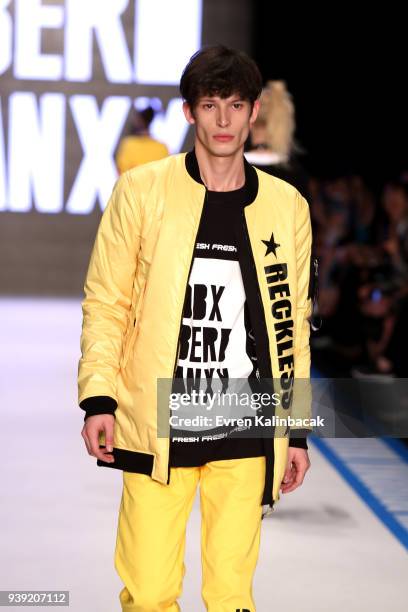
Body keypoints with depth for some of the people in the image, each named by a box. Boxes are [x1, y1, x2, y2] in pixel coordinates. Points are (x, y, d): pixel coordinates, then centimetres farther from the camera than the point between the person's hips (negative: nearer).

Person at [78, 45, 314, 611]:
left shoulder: (286, 206, 5)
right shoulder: (141, 190, -1)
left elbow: (293, 321, 11)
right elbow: (105, 302, 2)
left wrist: (297, 427, 10)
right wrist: (98, 397, -8)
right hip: (156, 429, -1)